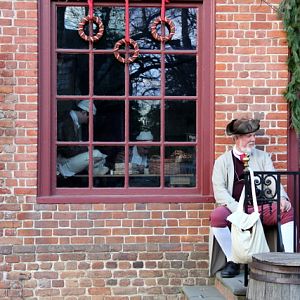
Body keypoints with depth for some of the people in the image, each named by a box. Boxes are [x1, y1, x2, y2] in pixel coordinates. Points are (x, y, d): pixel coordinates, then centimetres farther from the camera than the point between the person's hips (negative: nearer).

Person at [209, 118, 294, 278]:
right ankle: (232, 261, -18)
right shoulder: (222, 161, 10)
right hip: (234, 209, -2)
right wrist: (237, 209, -19)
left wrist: (282, 198, -17)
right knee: (217, 215, -32)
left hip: (262, 208, 2)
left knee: (288, 211, -25)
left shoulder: (263, 157, 18)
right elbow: (219, 190, -2)